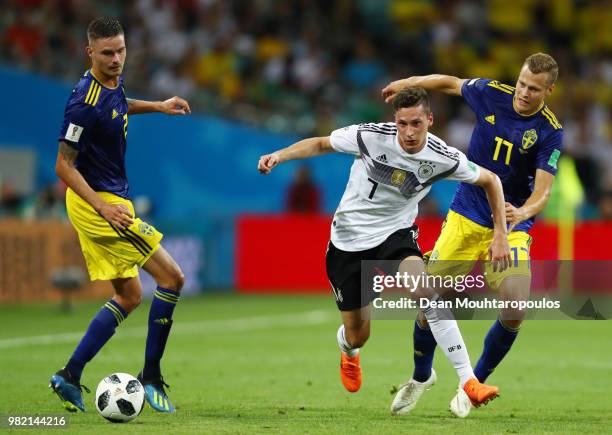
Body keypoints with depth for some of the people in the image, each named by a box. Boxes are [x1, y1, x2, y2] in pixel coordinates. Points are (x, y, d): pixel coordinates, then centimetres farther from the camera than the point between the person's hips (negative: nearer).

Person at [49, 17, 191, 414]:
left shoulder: (114, 83, 5)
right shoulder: (86, 103, -23)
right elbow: (64, 166, -22)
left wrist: (157, 106, 25)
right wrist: (103, 207, -28)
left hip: (105, 201, 10)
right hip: (98, 202, -10)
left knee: (129, 296, 14)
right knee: (172, 277, -7)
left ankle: (70, 376, 11)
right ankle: (151, 377, -1)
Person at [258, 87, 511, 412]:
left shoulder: (444, 158, -17)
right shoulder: (371, 136, -20)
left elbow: (490, 181, 0)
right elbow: (320, 144, -4)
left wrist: (500, 235, -3)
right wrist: (279, 156, -18)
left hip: (395, 234, 0)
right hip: (349, 241, 0)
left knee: (425, 292, -32)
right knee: (358, 336, 7)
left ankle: (468, 381, -28)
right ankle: (347, 351, 50)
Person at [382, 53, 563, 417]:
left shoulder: (550, 131, -15)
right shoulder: (491, 93, -8)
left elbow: (543, 190, -22)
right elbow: (451, 83, 14)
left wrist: (522, 213, -42)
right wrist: (409, 83, 19)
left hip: (511, 227, -2)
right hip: (465, 219, 2)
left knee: (515, 311, -19)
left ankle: (475, 383, 6)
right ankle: (421, 377, 27)